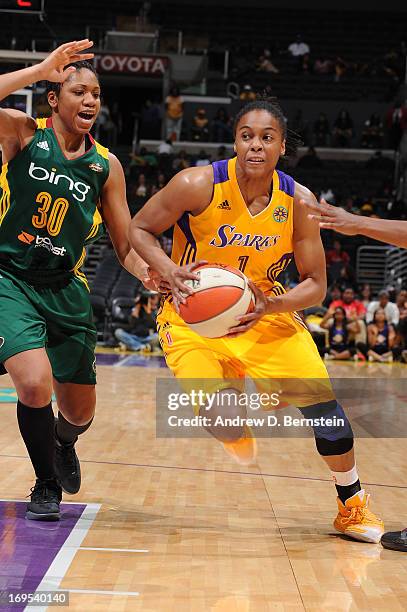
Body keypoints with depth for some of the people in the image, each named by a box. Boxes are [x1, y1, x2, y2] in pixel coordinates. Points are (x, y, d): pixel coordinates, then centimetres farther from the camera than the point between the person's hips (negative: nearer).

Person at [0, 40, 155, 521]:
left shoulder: (105, 166, 1)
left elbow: (127, 247, 2)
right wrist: (42, 69, -25)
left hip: (64, 288, 4)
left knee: (79, 413, 9)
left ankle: (63, 442, 49)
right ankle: (46, 485, 5)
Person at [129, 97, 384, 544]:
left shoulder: (298, 201, -11)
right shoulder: (199, 185, -19)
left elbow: (315, 285, -6)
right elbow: (139, 229, -7)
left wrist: (269, 307, -25)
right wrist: (170, 271, -26)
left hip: (266, 313, 3)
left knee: (322, 399, -8)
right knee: (217, 412, -24)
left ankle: (353, 507, 16)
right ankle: (233, 426, 20)